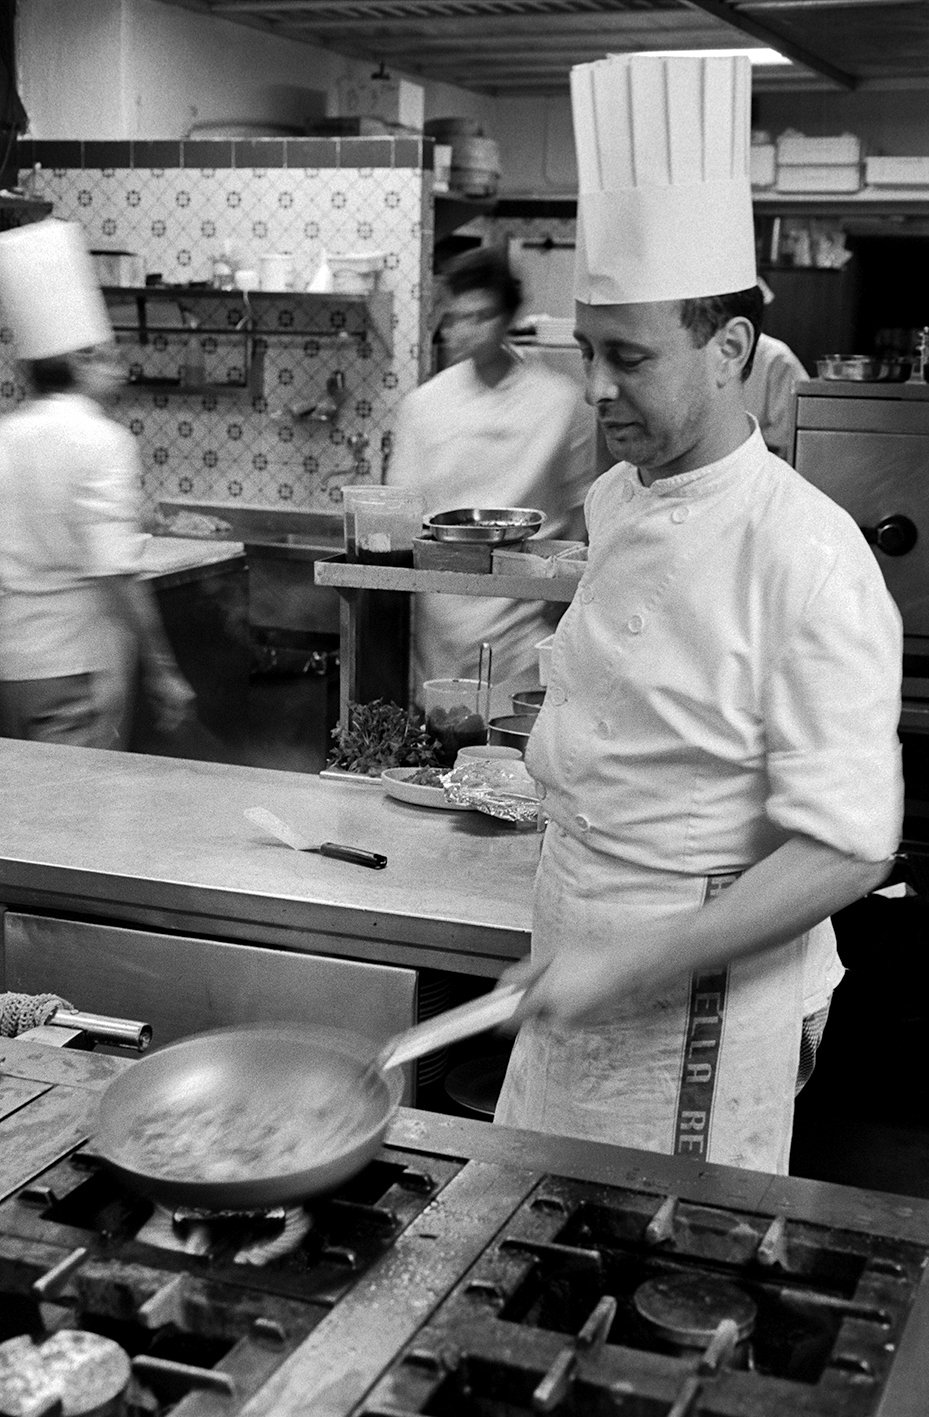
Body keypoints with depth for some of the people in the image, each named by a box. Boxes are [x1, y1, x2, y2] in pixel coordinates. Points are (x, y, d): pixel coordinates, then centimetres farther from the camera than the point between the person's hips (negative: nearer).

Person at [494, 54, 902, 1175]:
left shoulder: (809, 558, -21)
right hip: (579, 983, 7)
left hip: (705, 1017, -7)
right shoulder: (613, 504, 3)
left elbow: (844, 850, -22)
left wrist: (631, 965, -25)